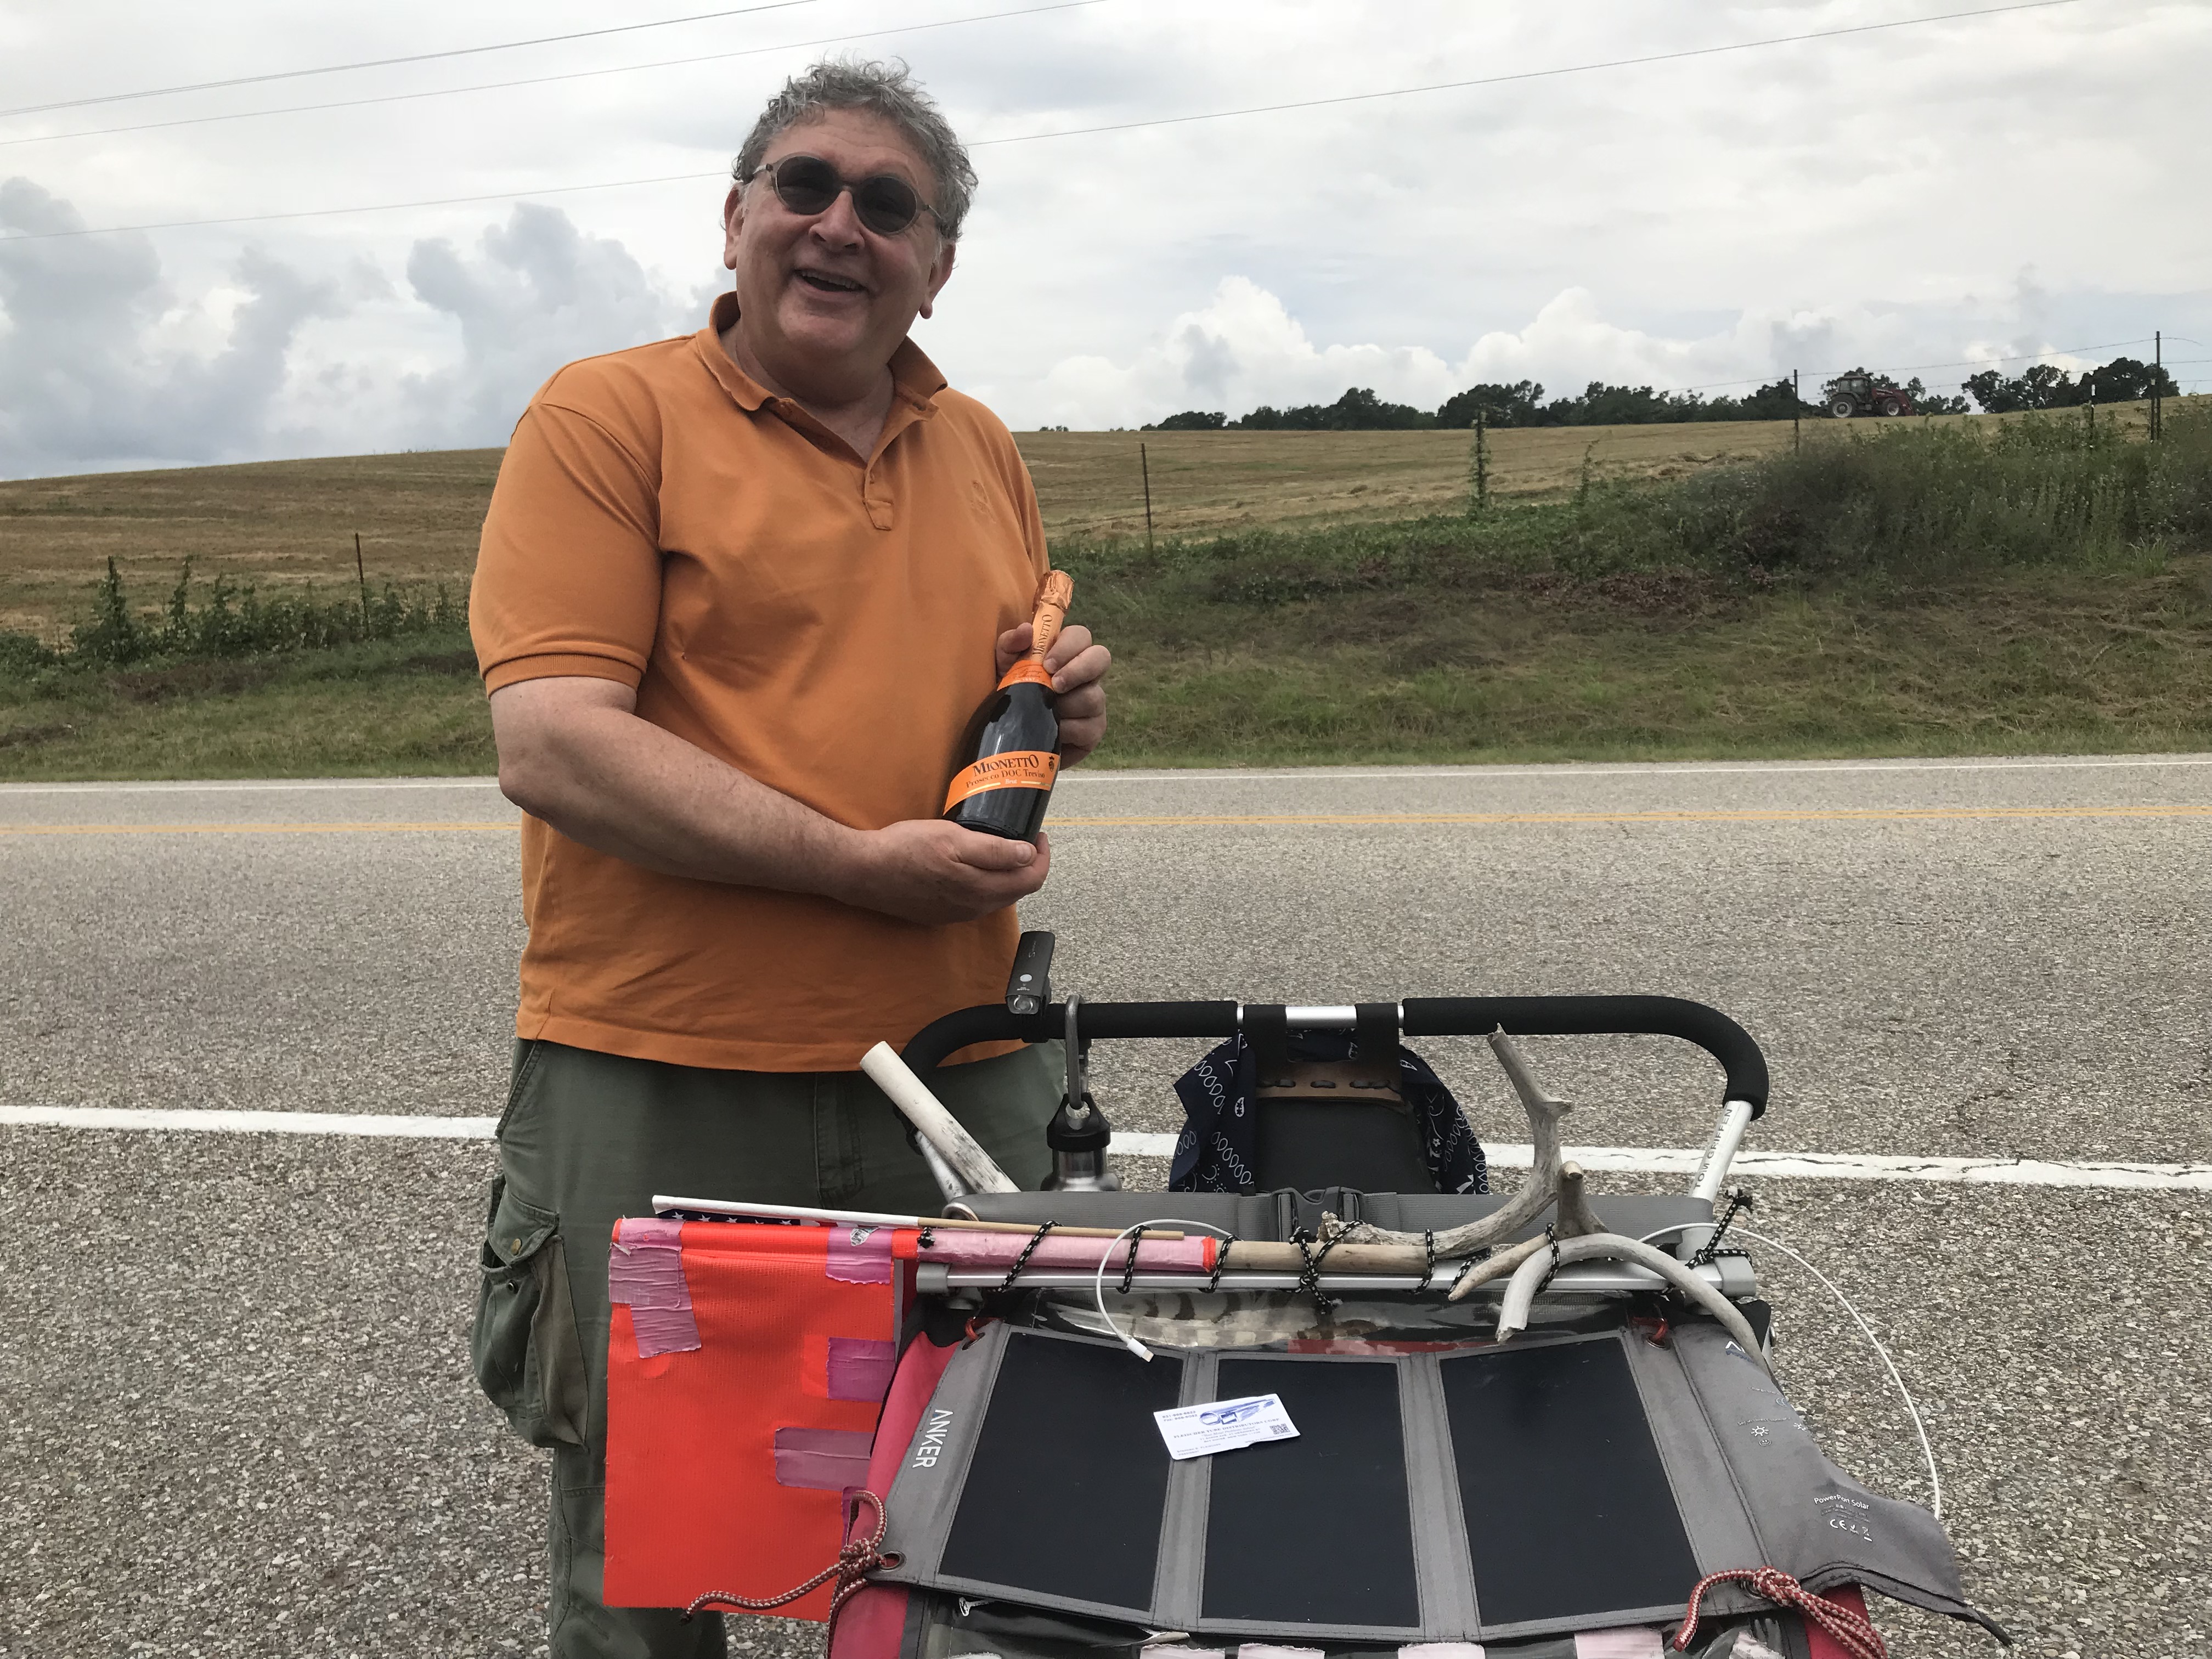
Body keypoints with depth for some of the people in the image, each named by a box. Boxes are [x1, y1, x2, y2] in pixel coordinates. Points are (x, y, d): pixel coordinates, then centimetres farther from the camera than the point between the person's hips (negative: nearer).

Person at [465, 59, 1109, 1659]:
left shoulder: (986, 450, 14)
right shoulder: (607, 417, -3)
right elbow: (553, 744, -14)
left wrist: (1070, 706, 1)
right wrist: (857, 865, -19)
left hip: (959, 1078, 5)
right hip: (661, 1087, -4)